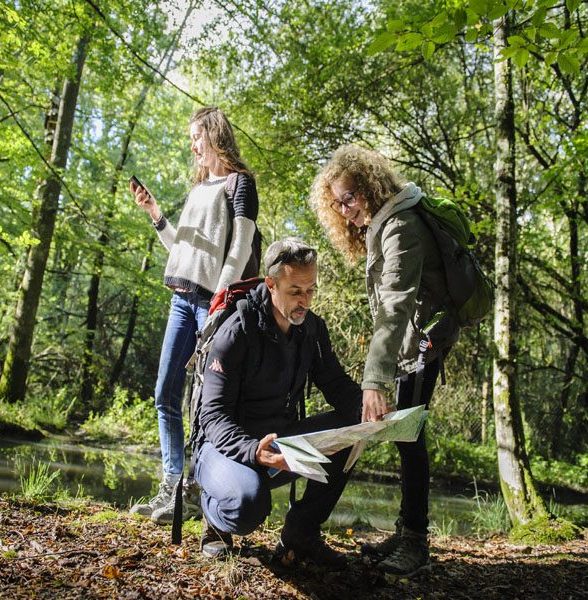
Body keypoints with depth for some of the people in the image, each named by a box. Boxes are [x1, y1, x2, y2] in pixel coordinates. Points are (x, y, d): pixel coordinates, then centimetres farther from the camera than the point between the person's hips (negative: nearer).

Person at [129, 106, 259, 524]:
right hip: (182, 298, 8)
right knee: (166, 395, 4)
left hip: (212, 299, -8)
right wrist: (155, 213, 11)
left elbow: (241, 247, -9)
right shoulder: (197, 188, 24)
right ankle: (173, 487, 8)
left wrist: (221, 296, -17)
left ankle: (197, 494, -4)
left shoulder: (239, 181, 0)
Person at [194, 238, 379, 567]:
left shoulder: (313, 328, 1)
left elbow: (338, 386, 2)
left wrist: (368, 409, -22)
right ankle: (216, 516, 3)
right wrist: (252, 451, -42)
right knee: (249, 503, -37)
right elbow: (214, 415, -22)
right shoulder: (237, 332, -18)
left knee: (348, 427, -19)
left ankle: (301, 533, -7)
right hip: (231, 446, -6)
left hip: (281, 441, 6)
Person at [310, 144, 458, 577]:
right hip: (414, 341, 10)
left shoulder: (400, 225, -21)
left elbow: (397, 303, -34)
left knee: (408, 432, -12)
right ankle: (408, 533, 15)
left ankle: (416, 541, -6)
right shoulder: (380, 225, 12)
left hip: (423, 335, -10)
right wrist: (382, 368, 10)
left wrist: (375, 377, -42)